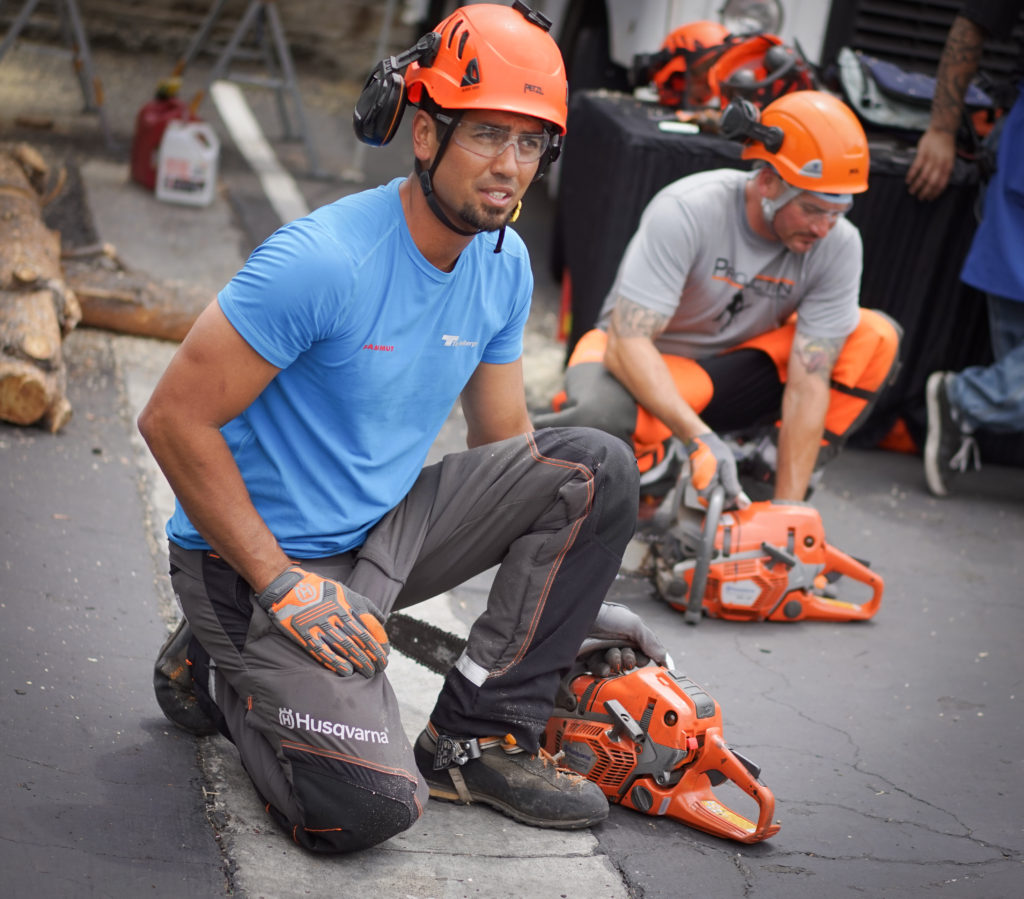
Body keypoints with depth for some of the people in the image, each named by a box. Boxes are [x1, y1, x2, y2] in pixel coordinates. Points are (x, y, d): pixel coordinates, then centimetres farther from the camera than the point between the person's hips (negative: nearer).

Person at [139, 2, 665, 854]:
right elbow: (174, 421, -21)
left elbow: (505, 446, 11)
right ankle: (220, 673, 8)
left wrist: (572, 595, 7)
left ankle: (475, 737, -2)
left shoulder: (505, 265, 0)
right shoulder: (322, 261, -24)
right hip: (264, 557, -7)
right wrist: (284, 585, -21)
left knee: (596, 467, -7)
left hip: (385, 530, 7)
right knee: (370, 805, -23)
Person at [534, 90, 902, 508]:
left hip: (733, 368, 4)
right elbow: (627, 341, -34)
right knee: (602, 414, -40)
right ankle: (658, 465, -4)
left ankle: (767, 477, -6)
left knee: (877, 338, -16)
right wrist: (699, 438, -46)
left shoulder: (838, 244, -17)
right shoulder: (686, 212, -29)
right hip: (646, 363, -4)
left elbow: (808, 383, -19)